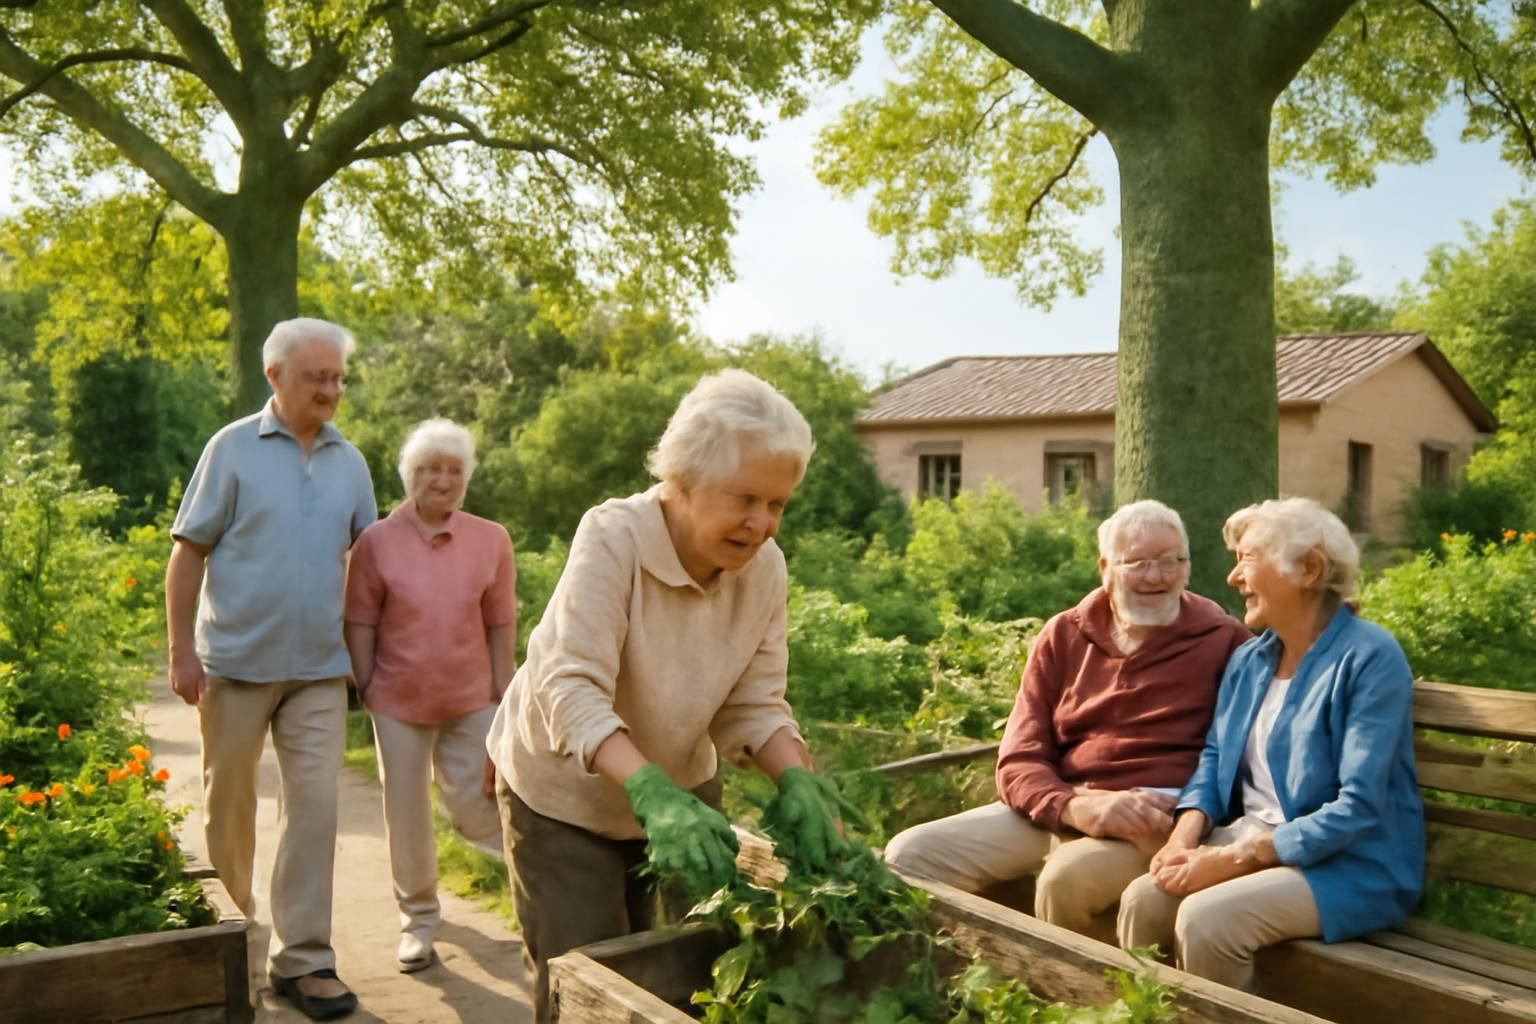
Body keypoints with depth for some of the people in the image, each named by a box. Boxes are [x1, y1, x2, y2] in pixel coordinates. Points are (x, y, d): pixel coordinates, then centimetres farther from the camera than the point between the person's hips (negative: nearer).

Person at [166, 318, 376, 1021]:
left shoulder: (350, 461, 5)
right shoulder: (233, 448, -5)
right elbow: (188, 553, -5)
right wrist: (182, 652, -9)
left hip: (320, 669, 2)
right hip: (236, 661, -2)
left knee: (315, 805, -2)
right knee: (228, 802, 13)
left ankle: (302, 958, 7)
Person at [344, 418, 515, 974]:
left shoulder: (492, 540, -4)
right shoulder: (377, 541, -8)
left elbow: (501, 627, -1)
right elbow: (359, 624, -2)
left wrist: (504, 703, 0)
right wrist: (366, 690, -5)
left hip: (470, 701, 0)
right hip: (399, 702, 0)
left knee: (478, 810, 5)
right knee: (407, 817, 9)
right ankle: (418, 919, 28)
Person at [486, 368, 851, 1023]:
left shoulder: (765, 567, -13)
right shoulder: (612, 539, -28)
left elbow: (754, 706, -8)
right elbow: (571, 693, -35)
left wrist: (796, 782, -27)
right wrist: (651, 794, -48)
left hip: (679, 787, 4)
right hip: (566, 796, -4)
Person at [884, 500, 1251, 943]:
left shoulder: (1224, 640, 4)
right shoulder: (1063, 636, 12)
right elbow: (1019, 760, 4)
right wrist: (1075, 806, -17)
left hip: (1153, 819, -3)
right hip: (1054, 810, 4)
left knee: (1067, 878, -36)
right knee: (910, 856, -13)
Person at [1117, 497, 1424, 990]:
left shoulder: (1370, 658, -14)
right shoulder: (1249, 659, 8)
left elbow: (1358, 808, -19)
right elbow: (1214, 759, 13)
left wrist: (1233, 859, -21)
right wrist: (1185, 836, -7)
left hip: (1352, 864, -6)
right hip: (1250, 836, 6)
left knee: (1207, 916, -28)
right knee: (1144, 899, -18)